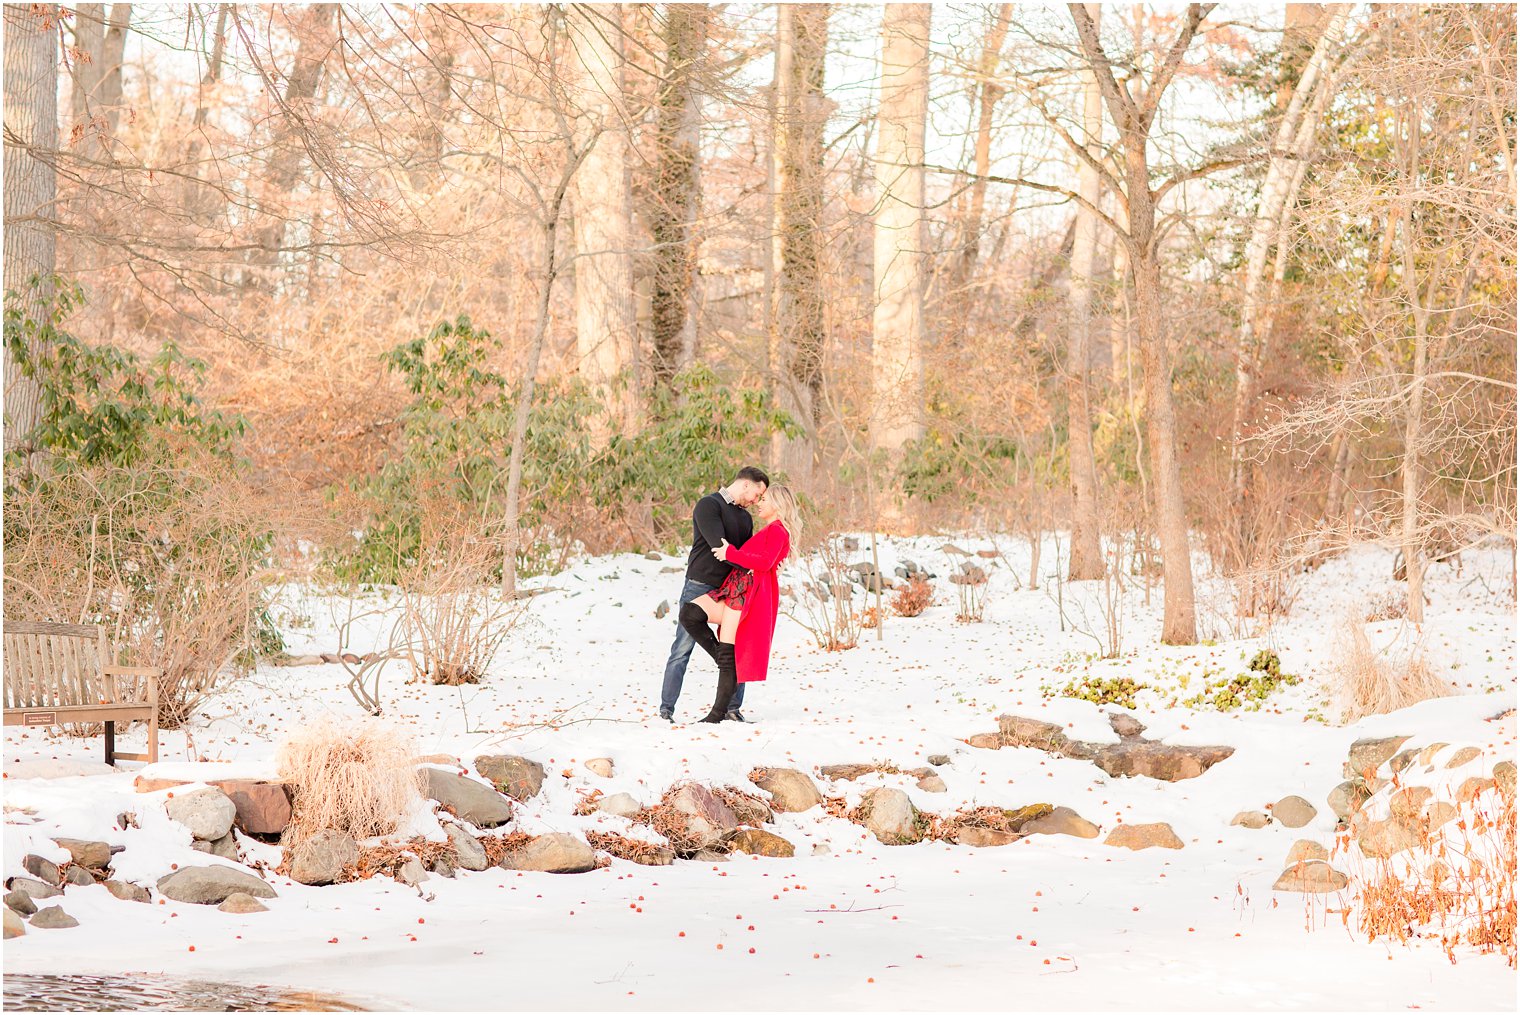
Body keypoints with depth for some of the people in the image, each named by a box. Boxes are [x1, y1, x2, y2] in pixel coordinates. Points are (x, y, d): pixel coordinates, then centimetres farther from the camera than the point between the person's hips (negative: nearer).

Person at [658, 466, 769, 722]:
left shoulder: (745, 517, 18)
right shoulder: (709, 505, -8)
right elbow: (719, 546, -18)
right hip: (700, 586, -7)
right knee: (683, 649, -5)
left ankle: (733, 708, 8)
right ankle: (666, 708, 0)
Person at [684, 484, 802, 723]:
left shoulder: (777, 531, -1)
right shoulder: (767, 531, 28)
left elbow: (765, 561, -15)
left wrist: (730, 553, -13)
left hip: (750, 593, -9)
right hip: (736, 589, 9)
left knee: (728, 653, -12)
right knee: (689, 614, -12)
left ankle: (720, 712, -11)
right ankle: (722, 658, -6)